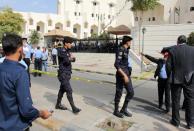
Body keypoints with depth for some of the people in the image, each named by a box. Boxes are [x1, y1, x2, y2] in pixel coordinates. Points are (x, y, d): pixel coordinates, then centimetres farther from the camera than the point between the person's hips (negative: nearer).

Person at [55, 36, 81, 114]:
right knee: (69, 90, -8)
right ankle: (74, 108, -3)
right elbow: (67, 61, -23)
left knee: (62, 89, 16)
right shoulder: (61, 51, -14)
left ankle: (58, 104, 29)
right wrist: (71, 57, -5)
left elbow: (73, 59, 9)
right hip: (63, 74, -9)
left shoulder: (67, 51, 14)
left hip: (67, 74, 9)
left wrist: (71, 58, -12)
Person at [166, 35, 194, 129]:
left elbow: (168, 65, -8)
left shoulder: (172, 50, -6)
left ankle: (176, 121, 20)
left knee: (175, 101, 10)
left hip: (176, 79, -1)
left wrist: (169, 76, 7)